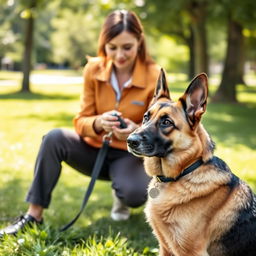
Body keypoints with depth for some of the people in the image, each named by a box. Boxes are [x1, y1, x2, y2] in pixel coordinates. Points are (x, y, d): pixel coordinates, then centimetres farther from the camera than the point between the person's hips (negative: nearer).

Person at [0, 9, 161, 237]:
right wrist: (98, 123, -32)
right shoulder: (94, 69, -9)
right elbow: (81, 121, -8)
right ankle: (34, 216, -19)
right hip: (96, 149, 2)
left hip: (131, 154, -2)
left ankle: (121, 197, 6)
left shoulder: (155, 76, -16)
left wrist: (137, 131, -34)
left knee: (134, 194, -34)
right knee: (54, 138, -27)